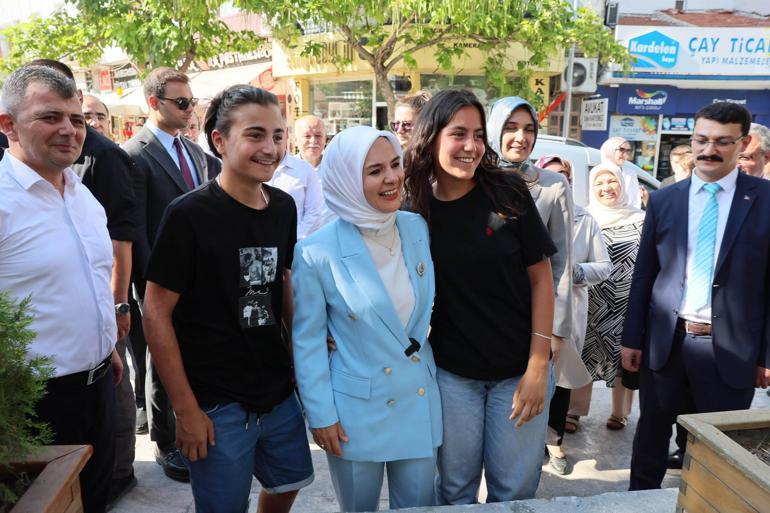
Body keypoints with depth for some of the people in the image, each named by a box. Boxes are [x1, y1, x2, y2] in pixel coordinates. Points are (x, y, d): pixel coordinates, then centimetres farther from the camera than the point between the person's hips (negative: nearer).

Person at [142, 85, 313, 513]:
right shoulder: (189, 215, -16)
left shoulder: (284, 207, 1)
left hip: (280, 392, 6)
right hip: (218, 405, -5)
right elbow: (156, 312, -13)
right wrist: (186, 410, -12)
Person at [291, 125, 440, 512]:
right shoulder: (317, 253, -18)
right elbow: (307, 340, -10)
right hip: (356, 409, -3)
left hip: (419, 401, 4)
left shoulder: (420, 230, -5)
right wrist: (320, 415, -7)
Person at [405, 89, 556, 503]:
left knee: (514, 489, 14)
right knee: (455, 487, 16)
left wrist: (537, 366, -9)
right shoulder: (414, 211, -6)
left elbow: (540, 279, -5)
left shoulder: (508, 193, -9)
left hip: (517, 370, 0)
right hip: (451, 373, 1)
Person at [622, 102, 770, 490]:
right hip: (665, 341, 2)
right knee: (651, 435, 16)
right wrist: (632, 338, 4)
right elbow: (644, 275, 5)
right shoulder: (664, 199, 4)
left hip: (731, 348, -2)